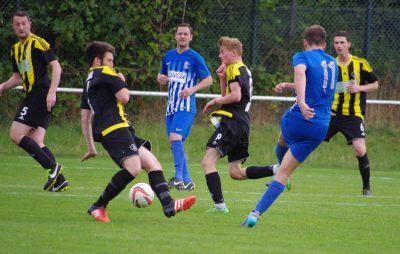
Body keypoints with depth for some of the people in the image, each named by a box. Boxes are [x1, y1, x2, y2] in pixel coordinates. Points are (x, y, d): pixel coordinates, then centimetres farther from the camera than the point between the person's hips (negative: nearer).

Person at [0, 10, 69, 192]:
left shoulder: (37, 43, -6)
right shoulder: (15, 49, 19)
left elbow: (56, 67, -11)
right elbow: (18, 77, 28)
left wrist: (52, 92, -20)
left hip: (40, 94, -9)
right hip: (32, 95, 9)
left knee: (16, 134, -14)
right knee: (36, 143, 1)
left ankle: (53, 168, -17)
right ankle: (60, 180, -3)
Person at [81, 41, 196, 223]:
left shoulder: (89, 82, 28)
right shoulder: (105, 72, 1)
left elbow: (85, 119, 29)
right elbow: (124, 97, -8)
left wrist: (91, 147, 32)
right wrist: (122, 83, 14)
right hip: (114, 128, -10)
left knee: (152, 163, 3)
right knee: (133, 167, -26)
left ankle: (168, 204, -12)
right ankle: (98, 207, -18)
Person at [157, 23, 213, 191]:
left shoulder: (195, 58, -5)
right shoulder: (169, 56, 12)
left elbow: (208, 79, -2)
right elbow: (162, 75, 24)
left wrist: (192, 89, -18)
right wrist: (160, 78, 0)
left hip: (186, 106, -7)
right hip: (171, 106, 7)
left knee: (175, 137, -24)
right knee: (175, 143, 7)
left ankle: (178, 178, -24)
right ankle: (187, 181, 15)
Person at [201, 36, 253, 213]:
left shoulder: (235, 69, -7)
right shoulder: (244, 70, 23)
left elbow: (236, 96, -19)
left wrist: (215, 101, -7)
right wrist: (222, 78, 11)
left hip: (232, 121, -10)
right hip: (242, 123, 10)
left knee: (208, 161, -15)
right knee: (235, 172, 13)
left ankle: (219, 204, -26)